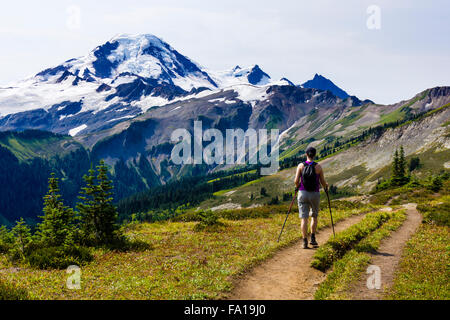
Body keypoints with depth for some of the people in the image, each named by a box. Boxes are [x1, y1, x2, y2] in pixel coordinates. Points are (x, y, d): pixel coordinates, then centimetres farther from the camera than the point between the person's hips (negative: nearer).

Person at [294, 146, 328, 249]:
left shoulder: (301, 166, -3)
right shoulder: (318, 167, -5)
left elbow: (296, 181, -7)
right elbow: (323, 182, 0)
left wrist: (297, 186, 16)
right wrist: (326, 186, 24)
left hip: (303, 194, 0)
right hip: (315, 194, 0)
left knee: (304, 218, 1)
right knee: (314, 216, 21)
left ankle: (305, 242, -6)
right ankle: (313, 238, 14)